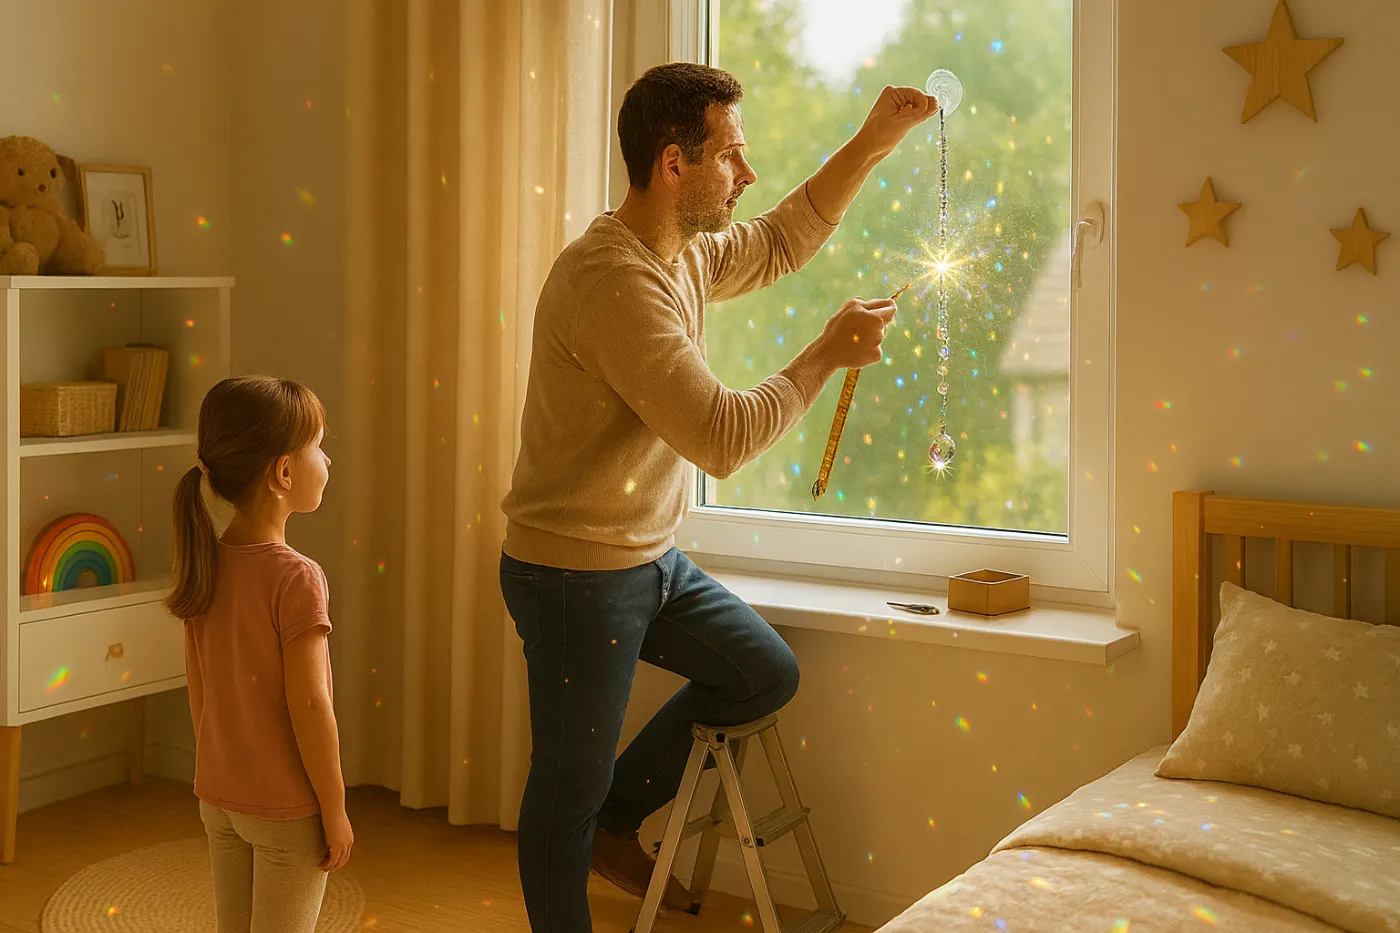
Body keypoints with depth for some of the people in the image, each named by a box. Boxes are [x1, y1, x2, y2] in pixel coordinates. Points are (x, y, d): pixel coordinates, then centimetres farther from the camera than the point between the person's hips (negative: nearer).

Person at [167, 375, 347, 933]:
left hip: (217, 797, 7)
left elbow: (198, 690, 7)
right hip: (287, 808, -7)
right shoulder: (296, 578, -22)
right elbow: (307, 704, -21)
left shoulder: (203, 566, -1)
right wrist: (335, 810, -12)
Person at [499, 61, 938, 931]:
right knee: (569, 788, 4)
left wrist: (873, 142, 15)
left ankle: (614, 825, 28)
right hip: (576, 573, -9)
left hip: (651, 558, 9)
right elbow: (721, 436, -31)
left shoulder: (687, 253, 4)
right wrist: (828, 354, -19)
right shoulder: (610, 278, -27)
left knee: (768, 674, 18)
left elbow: (780, 242, 24)